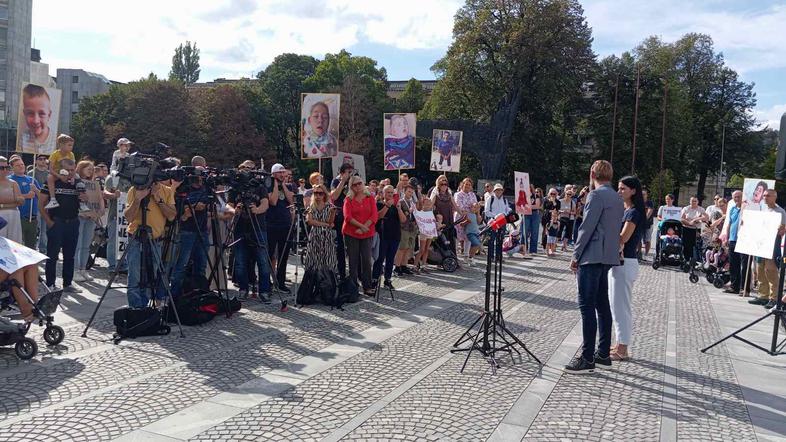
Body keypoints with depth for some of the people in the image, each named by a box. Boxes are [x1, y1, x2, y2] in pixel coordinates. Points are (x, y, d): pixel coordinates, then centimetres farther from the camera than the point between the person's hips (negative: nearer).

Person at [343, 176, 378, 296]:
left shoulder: (370, 198, 6)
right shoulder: (348, 199, 2)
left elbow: (375, 215, -3)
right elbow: (347, 217, -10)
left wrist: (364, 227, -13)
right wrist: (361, 226, -19)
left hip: (367, 234, 1)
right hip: (351, 233, -1)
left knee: (366, 260, -1)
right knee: (353, 261, 4)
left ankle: (367, 287, 6)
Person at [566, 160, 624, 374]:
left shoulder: (596, 195, -12)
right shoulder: (617, 198, 15)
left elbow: (587, 227, -15)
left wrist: (576, 255, -8)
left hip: (592, 257, -9)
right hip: (608, 257, 9)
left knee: (587, 306, -7)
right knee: (602, 305, 13)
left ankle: (587, 358, -5)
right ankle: (603, 354, 19)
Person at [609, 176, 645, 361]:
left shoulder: (634, 212, -13)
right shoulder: (624, 210, 14)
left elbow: (621, 239, -20)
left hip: (625, 263, -10)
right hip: (617, 261, 10)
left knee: (621, 306, -3)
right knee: (616, 305, 15)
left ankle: (622, 350, 5)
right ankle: (620, 344, 25)